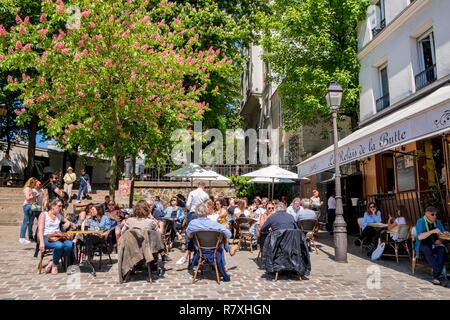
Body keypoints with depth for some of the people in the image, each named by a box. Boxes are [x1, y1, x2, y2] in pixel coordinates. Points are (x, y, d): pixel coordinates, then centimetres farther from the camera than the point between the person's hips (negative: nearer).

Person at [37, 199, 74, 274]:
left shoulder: (59, 216, 20)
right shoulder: (44, 214, 4)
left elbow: (68, 222, 35)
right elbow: (40, 230, -6)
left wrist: (67, 224, 8)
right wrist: (41, 242, -20)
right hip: (46, 237, -5)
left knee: (70, 245, -28)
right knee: (59, 245, -37)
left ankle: (52, 262, -11)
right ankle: (55, 265, -11)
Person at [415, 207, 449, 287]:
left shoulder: (437, 222, 8)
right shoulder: (420, 222, -7)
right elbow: (420, 237, -18)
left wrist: (440, 240, -14)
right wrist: (432, 231, -30)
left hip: (434, 244, 4)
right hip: (423, 245, -4)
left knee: (442, 249, -29)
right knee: (427, 250, -37)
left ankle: (436, 276, -36)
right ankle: (440, 275, -40)